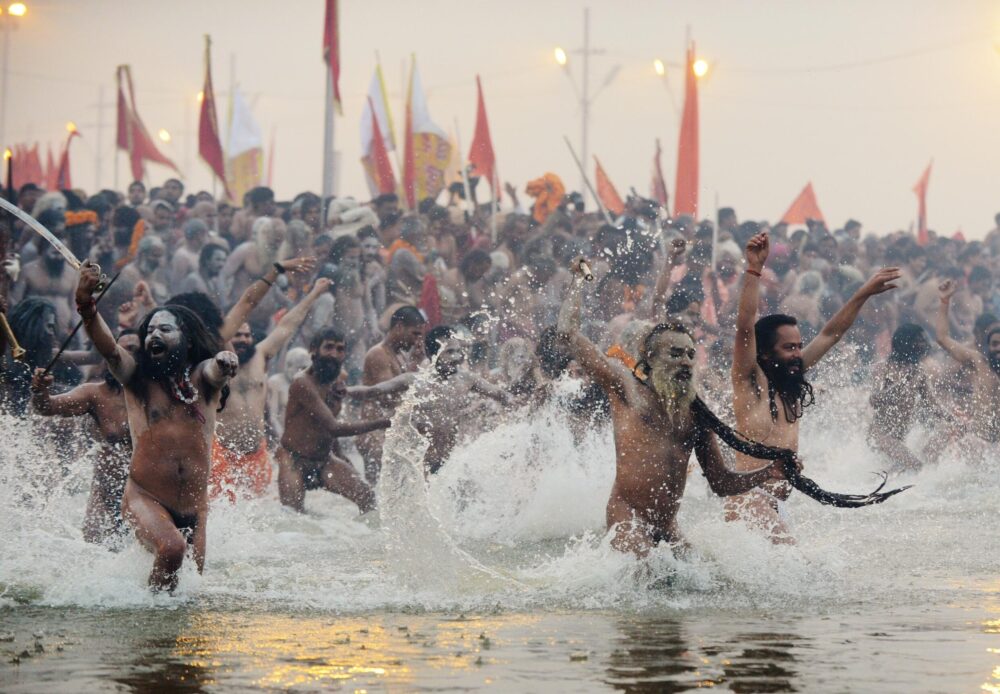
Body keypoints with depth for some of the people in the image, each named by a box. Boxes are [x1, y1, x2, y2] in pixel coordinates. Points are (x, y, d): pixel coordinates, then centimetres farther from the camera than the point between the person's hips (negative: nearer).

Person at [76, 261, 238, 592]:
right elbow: (105, 344, -13)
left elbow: (216, 369, -18)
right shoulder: (137, 378, 3)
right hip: (144, 498, -3)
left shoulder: (201, 378, 5)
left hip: (195, 506, 3)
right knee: (171, 548, -30)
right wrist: (85, 302, -32)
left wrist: (224, 362, -44)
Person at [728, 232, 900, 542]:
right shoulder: (751, 381, -4)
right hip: (749, 496, -9)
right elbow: (745, 326, -18)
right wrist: (754, 269, -23)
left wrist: (864, 294, 27)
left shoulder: (789, 383, 17)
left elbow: (829, 335, 24)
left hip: (777, 501, 9)